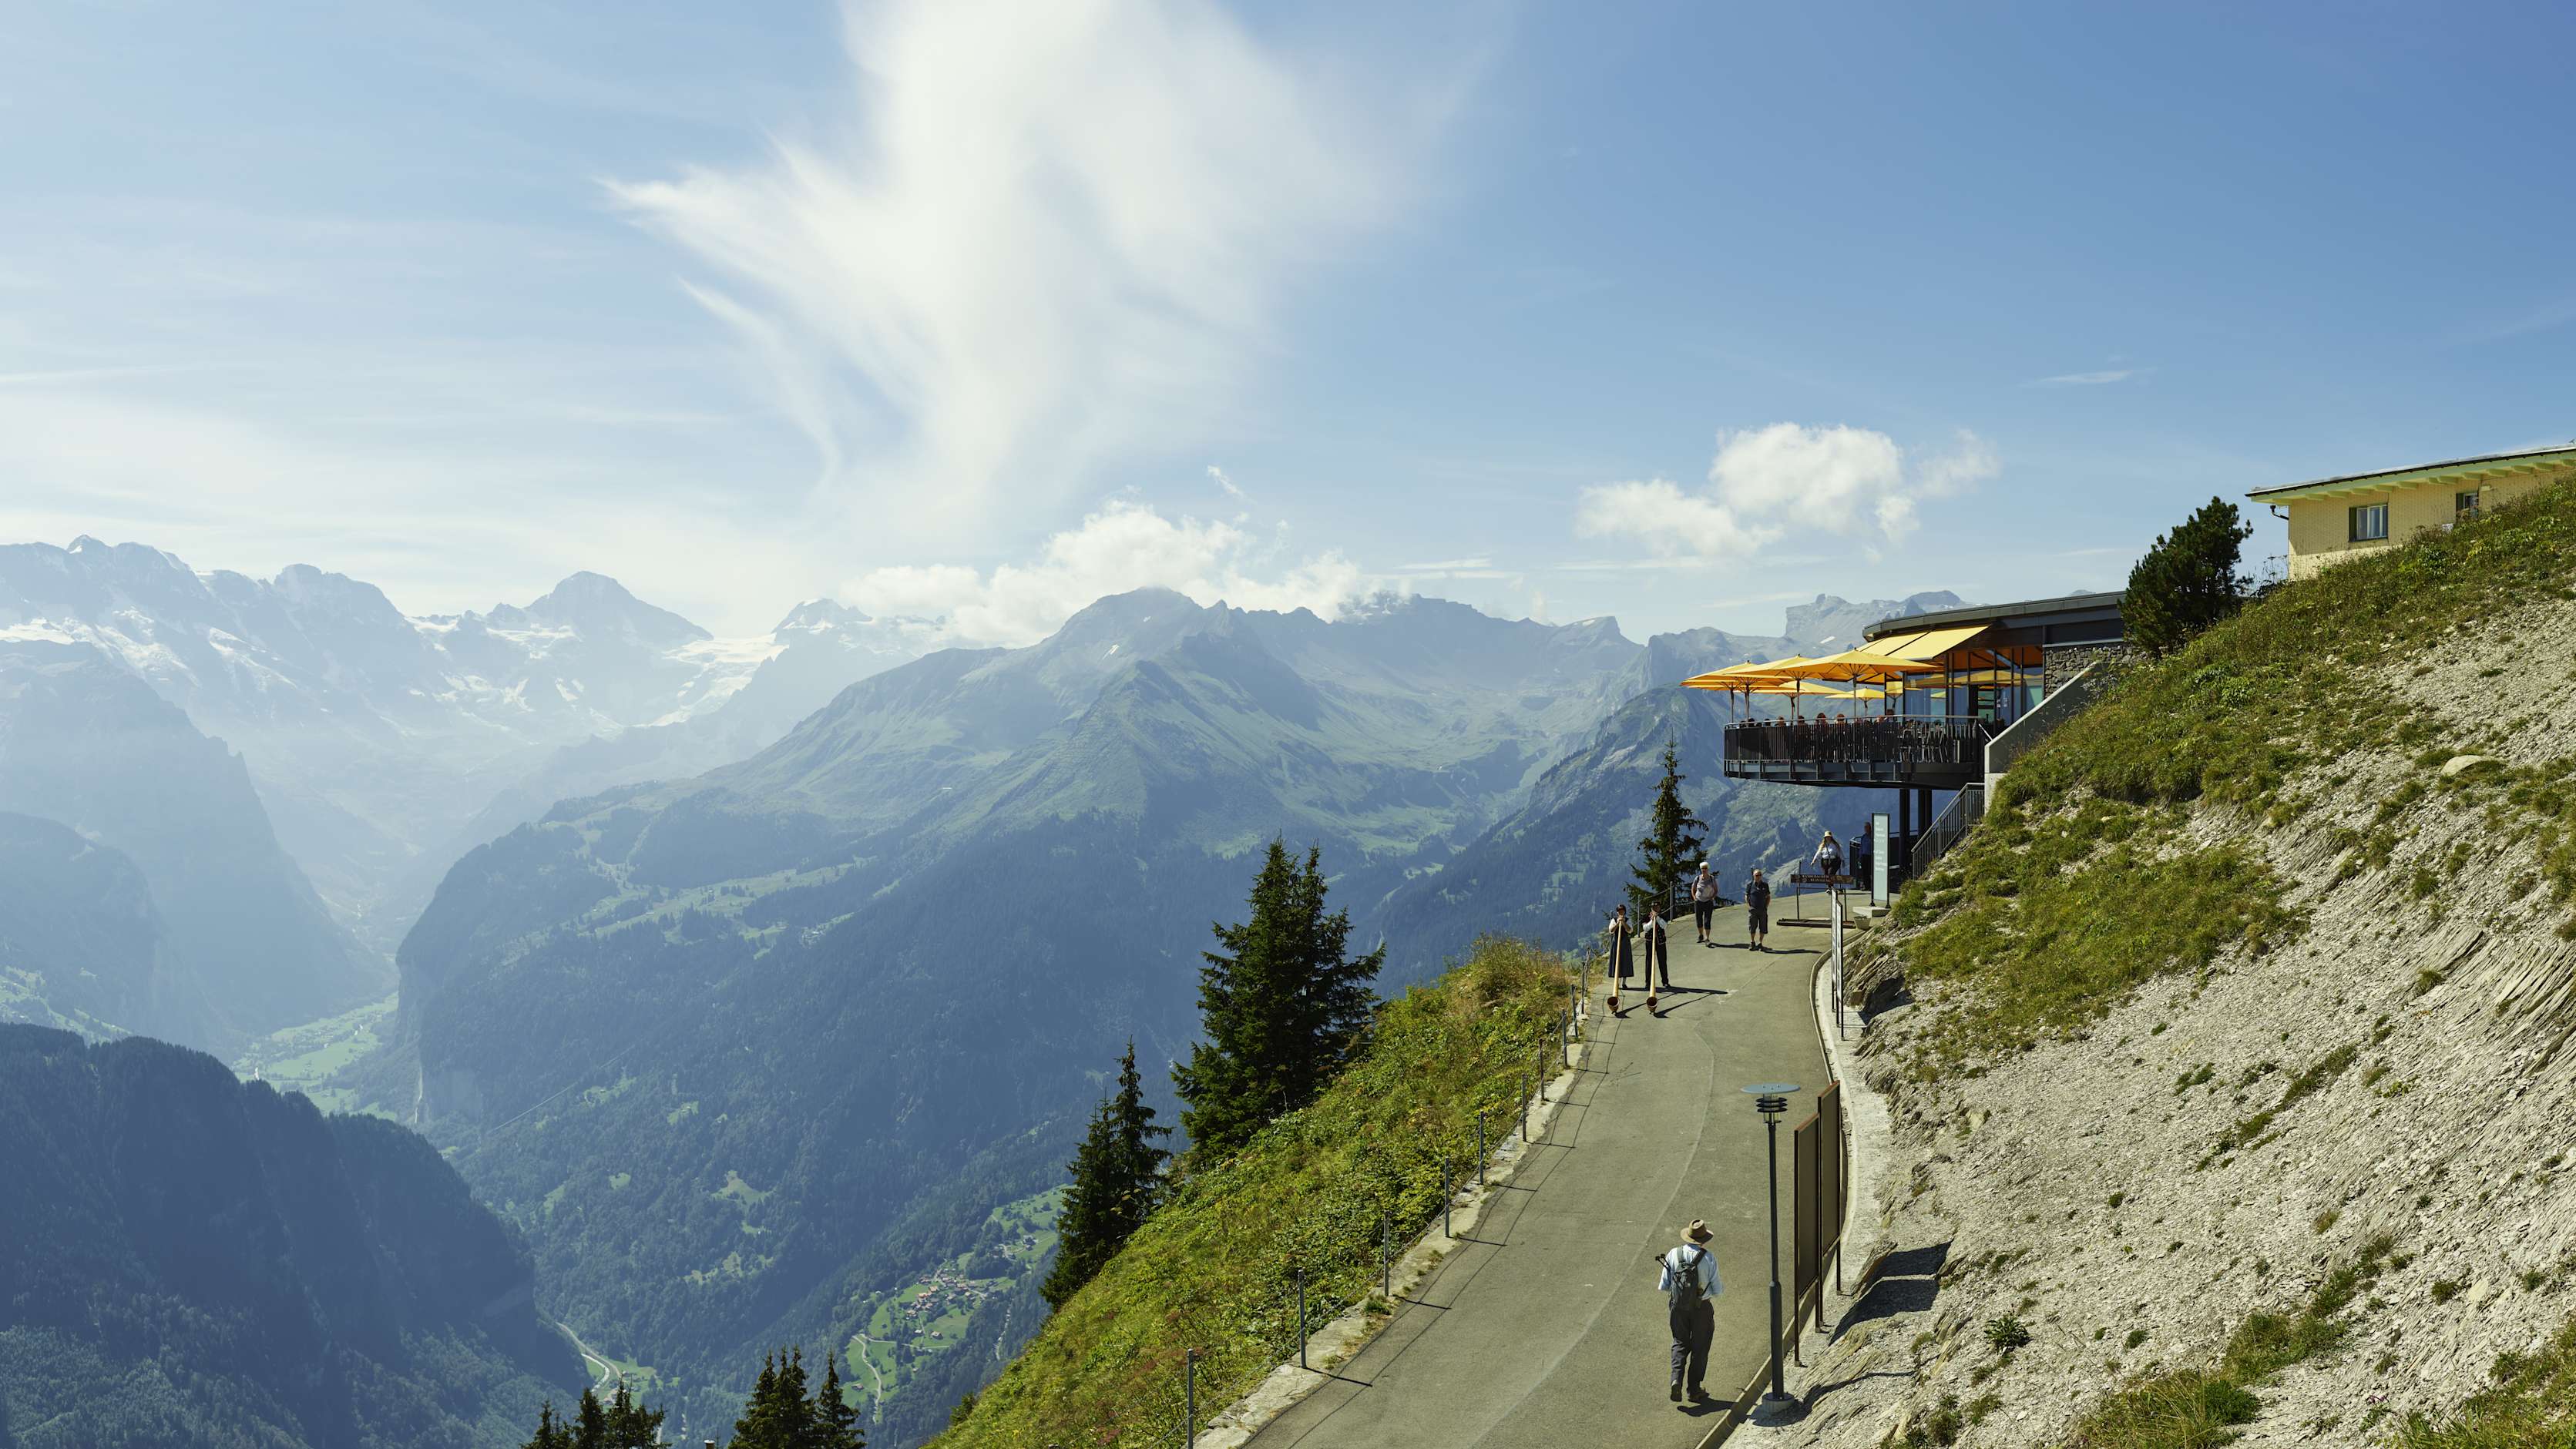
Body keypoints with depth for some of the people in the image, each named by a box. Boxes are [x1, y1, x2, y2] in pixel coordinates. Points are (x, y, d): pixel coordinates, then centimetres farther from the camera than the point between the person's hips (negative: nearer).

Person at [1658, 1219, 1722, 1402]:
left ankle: (1677, 1380, -1)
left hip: (1678, 1307, 2)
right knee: (1700, 1347, 16)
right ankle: (1694, 1389, 22)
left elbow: (1663, 1287, -3)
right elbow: (1716, 1290, -9)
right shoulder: (1709, 1258, -12)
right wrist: (1722, 1288, 15)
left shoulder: (1673, 1255, -6)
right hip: (1701, 1309, -2)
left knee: (1680, 1343, 19)